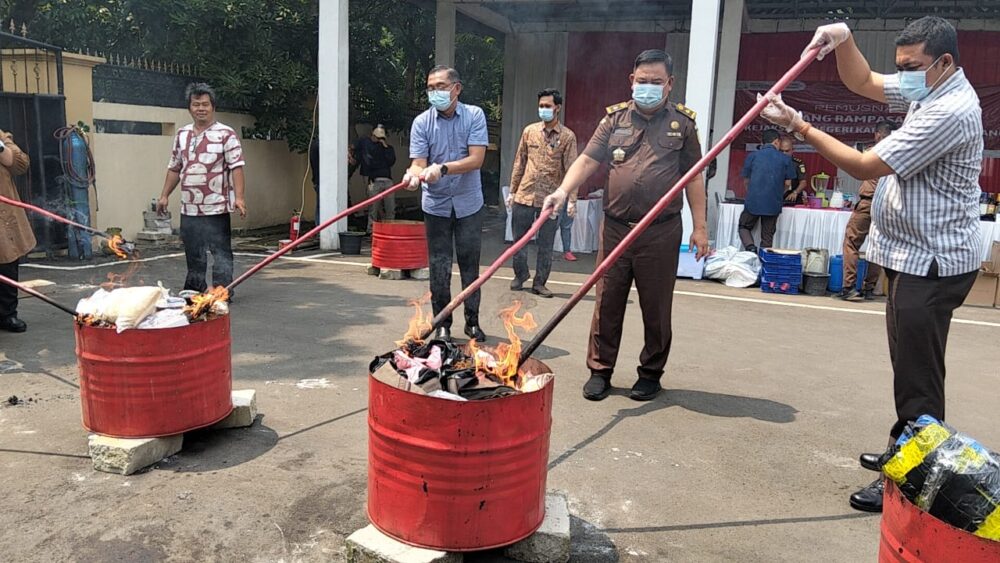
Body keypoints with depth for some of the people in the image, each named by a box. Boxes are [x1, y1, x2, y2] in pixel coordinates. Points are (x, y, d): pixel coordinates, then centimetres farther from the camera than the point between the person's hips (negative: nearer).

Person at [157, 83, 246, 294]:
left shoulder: (225, 134, -3)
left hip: (216, 207, -6)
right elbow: (174, 168, 20)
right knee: (193, 253, 14)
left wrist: (239, 197, -19)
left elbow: (236, 166, -10)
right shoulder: (182, 134, 15)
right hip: (188, 208, 6)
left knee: (221, 251, -3)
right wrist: (165, 195, 17)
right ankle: (193, 292, 25)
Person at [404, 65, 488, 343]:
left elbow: (476, 159, -16)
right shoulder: (422, 122, -5)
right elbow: (418, 163, -11)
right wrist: (414, 173, -36)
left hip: (468, 203, 0)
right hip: (436, 205, 0)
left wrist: (442, 168, -30)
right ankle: (442, 324, 17)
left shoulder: (474, 115, -7)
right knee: (439, 267, 4)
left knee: (470, 265, 8)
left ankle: (472, 321, 22)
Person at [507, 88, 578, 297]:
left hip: (549, 199, -2)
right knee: (518, 240, 10)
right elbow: (519, 163, 11)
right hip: (524, 195, 2)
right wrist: (512, 191, 10)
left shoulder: (567, 136, -2)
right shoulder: (529, 131, 6)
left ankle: (539, 283, 18)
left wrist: (572, 200, -13)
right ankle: (520, 275, 30)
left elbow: (571, 170, -6)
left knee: (546, 245, 6)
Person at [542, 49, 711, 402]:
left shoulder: (682, 123, 5)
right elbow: (588, 160, 0)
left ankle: (651, 373, 24)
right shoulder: (615, 119, 8)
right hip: (615, 227, 2)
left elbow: (694, 178, 5)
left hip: (661, 232, -1)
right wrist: (564, 191, -18)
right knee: (607, 303, 6)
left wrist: (700, 227, 0)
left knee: (656, 306, 8)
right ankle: (600, 370, 19)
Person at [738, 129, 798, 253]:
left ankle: (750, 247, -8)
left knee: (744, 227, 16)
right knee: (767, 236, 11)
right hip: (774, 204, 1)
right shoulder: (785, 159, 2)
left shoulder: (752, 156, 2)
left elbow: (746, 181, 7)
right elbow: (787, 183, 4)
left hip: (753, 201, -1)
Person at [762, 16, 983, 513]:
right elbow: (862, 83, 16)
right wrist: (843, 39, -3)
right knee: (909, 365, 19)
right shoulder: (928, 88, 8)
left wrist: (799, 126, -19)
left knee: (918, 376, -5)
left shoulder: (949, 112, -22)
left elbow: (864, 166, -23)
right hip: (914, 256, 11)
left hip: (932, 263, -11)